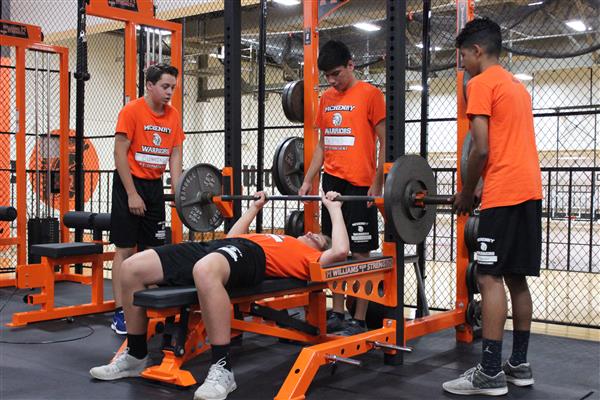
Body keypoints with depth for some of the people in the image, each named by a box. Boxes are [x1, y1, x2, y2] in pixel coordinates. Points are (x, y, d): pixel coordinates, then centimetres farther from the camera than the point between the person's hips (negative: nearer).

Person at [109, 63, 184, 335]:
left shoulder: (174, 116, 6)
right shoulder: (132, 111, -10)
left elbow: (175, 155, 7)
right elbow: (120, 153, -13)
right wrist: (132, 194, -16)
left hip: (155, 185, 6)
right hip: (130, 183, -6)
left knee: (153, 248, 6)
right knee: (125, 249, -5)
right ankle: (119, 313, -1)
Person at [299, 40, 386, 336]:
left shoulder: (370, 94, -3)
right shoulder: (326, 99, 15)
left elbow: (384, 142, -5)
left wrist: (377, 184, -12)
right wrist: (308, 181, 11)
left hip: (359, 184, -6)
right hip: (331, 182, 6)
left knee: (359, 252, -3)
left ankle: (359, 320, 3)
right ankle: (337, 314, 16)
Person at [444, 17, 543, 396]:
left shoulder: (481, 84, -5)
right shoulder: (517, 85, 23)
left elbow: (481, 149, -14)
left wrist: (466, 195, -1)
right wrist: (477, 191, 20)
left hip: (504, 193, -9)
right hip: (529, 189, 9)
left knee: (490, 278, -9)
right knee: (516, 278, 11)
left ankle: (490, 372, -9)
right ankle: (519, 364, 15)